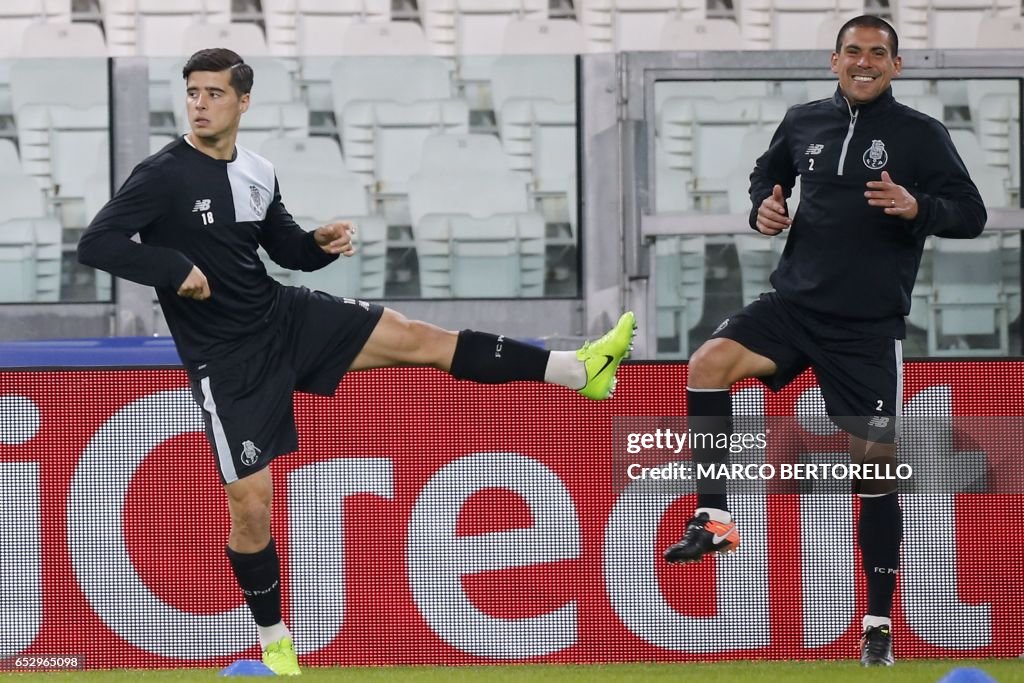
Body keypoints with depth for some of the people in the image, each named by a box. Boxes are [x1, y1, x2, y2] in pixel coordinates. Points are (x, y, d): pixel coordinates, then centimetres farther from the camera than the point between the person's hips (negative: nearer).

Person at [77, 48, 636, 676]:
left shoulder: (258, 173, 4)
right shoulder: (163, 176, -16)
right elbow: (96, 244, -23)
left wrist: (323, 243, -5)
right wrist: (177, 270, -28)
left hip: (285, 316, 5)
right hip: (228, 362, -5)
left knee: (421, 339, -2)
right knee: (250, 505, -3)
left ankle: (583, 370, 0)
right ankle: (275, 642, 17)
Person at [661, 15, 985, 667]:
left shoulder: (920, 135, -4)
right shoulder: (805, 122, 6)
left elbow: (971, 215, -6)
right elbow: (769, 173, 25)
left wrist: (917, 207, -25)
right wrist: (764, 206, 3)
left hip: (869, 326, -3)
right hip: (795, 302, 3)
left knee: (875, 464, 0)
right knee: (710, 361, -24)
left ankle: (879, 624, 10)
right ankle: (714, 518, -17)